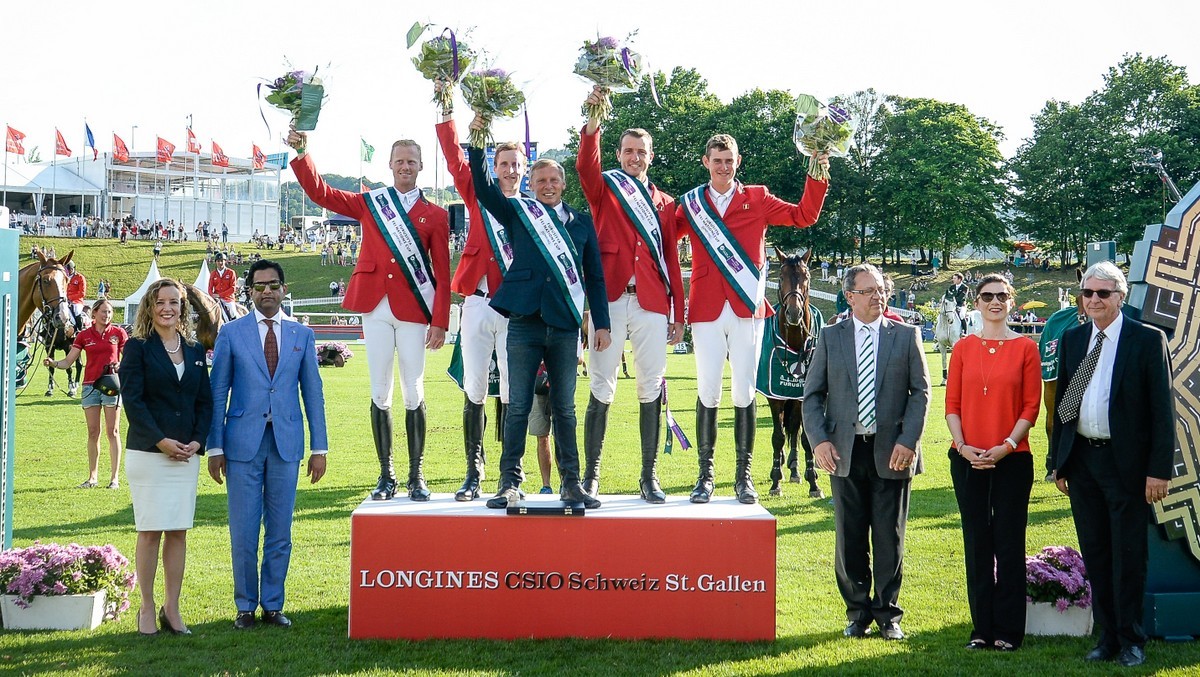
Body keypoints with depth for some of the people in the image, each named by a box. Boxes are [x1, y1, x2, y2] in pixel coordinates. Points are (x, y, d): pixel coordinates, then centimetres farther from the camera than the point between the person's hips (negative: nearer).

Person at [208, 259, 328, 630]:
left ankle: (272, 604, 17)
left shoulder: (302, 335, 8)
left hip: (286, 443, 2)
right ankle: (246, 605, 14)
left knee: (280, 531, 6)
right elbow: (218, 393, 3)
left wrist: (319, 448, 5)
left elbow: (313, 393, 9)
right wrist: (215, 447, -2)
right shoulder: (231, 333, 3)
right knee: (243, 531, 2)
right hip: (243, 443, -1)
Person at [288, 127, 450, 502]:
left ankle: (416, 477, 9)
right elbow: (320, 193, 6)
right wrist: (302, 154, -7)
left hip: (413, 311, -1)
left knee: (414, 394, 0)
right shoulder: (369, 203, 13)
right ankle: (386, 476, 9)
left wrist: (440, 322, -4)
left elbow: (442, 274, 4)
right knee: (380, 393, 3)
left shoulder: (434, 214, 7)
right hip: (375, 308, 2)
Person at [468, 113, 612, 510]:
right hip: (524, 323, -1)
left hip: (565, 325, 1)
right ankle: (510, 484, 5)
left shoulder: (581, 223, 13)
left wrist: (602, 323, 6)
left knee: (564, 408, 6)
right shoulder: (517, 213, 11)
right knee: (518, 406, -1)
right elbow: (483, 188, -1)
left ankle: (571, 484, 11)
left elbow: (594, 277, 12)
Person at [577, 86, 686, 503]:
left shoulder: (665, 203, 18)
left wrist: (678, 315, 11)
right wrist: (593, 119, -29)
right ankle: (591, 476, 2)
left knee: (651, 389, 3)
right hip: (609, 300, -2)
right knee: (602, 389, -3)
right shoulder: (604, 188, 11)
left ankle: (649, 478, 10)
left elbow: (672, 261, 16)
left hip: (652, 304, 3)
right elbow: (586, 164, -12)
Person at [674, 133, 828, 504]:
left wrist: (817, 179, -7)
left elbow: (804, 216, 4)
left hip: (747, 308, 0)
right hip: (706, 310, 0)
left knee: (744, 392, 1)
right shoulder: (691, 204, 11)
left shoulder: (757, 199, 10)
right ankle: (705, 474, 7)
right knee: (708, 392, -1)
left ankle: (743, 475, 8)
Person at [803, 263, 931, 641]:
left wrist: (908, 441, -10)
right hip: (845, 452, 1)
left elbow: (921, 391, 2)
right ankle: (858, 612, 19)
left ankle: (888, 613, 17)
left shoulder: (906, 336, 5)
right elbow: (812, 394, 5)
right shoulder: (830, 338, 6)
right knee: (850, 538, 6)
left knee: (890, 538, 5)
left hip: (891, 452, -1)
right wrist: (819, 440, -8)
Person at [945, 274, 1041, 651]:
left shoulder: (1025, 348, 1)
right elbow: (952, 404, 5)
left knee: (1009, 542, 1)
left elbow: (1031, 405, -2)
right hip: (968, 460, 2)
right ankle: (981, 628, 15)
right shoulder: (964, 348, 7)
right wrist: (963, 447, -8)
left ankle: (1008, 630, 9)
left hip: (1012, 459, -2)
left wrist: (1008, 445, -13)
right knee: (976, 542, 6)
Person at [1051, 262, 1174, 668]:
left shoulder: (1148, 341, -5)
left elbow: (1163, 409, -7)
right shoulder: (1072, 340, 9)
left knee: (1128, 555, 3)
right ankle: (1107, 637, 22)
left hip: (1126, 463, -5)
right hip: (1081, 461, 5)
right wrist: (1059, 461, 10)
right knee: (1095, 554, 11)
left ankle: (1130, 640, 15)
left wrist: (1159, 469, -13)